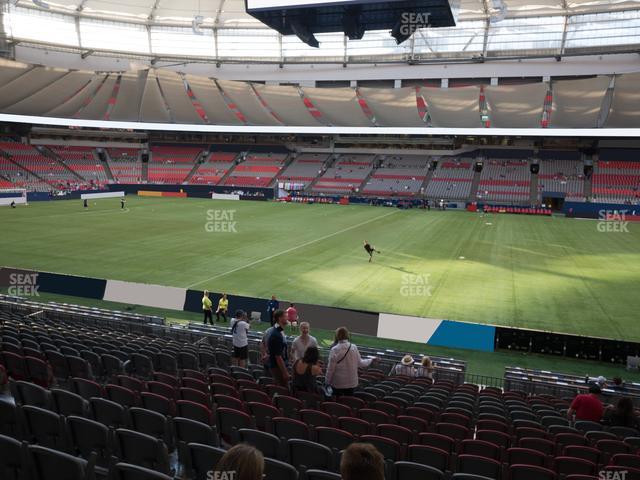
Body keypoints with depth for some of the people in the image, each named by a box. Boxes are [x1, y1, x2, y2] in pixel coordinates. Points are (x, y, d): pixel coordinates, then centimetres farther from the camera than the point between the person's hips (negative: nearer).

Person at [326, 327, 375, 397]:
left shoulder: (334, 350, -17)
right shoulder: (354, 347, -8)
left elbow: (331, 368, -14)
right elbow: (360, 363, 1)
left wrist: (328, 381, 0)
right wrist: (371, 360, 18)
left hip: (338, 383, -3)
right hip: (351, 382, 3)